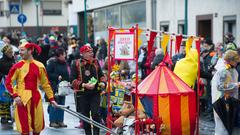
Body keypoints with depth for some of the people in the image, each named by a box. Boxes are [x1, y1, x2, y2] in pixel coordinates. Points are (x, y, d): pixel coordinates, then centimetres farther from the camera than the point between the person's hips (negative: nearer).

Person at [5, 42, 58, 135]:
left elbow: (46, 84, 12)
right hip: (22, 99, -3)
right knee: (25, 127, -4)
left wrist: (51, 98, 9)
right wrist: (15, 96, -14)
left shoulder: (39, 66, 5)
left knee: (38, 126, 10)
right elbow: (8, 82, -3)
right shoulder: (18, 66, -3)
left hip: (36, 98, 3)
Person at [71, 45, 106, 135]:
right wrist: (84, 85, -16)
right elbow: (73, 80, -7)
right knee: (85, 115, 6)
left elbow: (101, 75, 18)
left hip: (95, 93, 2)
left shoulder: (95, 62, 9)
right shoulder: (76, 64, -2)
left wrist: (102, 82, -3)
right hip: (82, 94, -2)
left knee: (95, 114, -10)